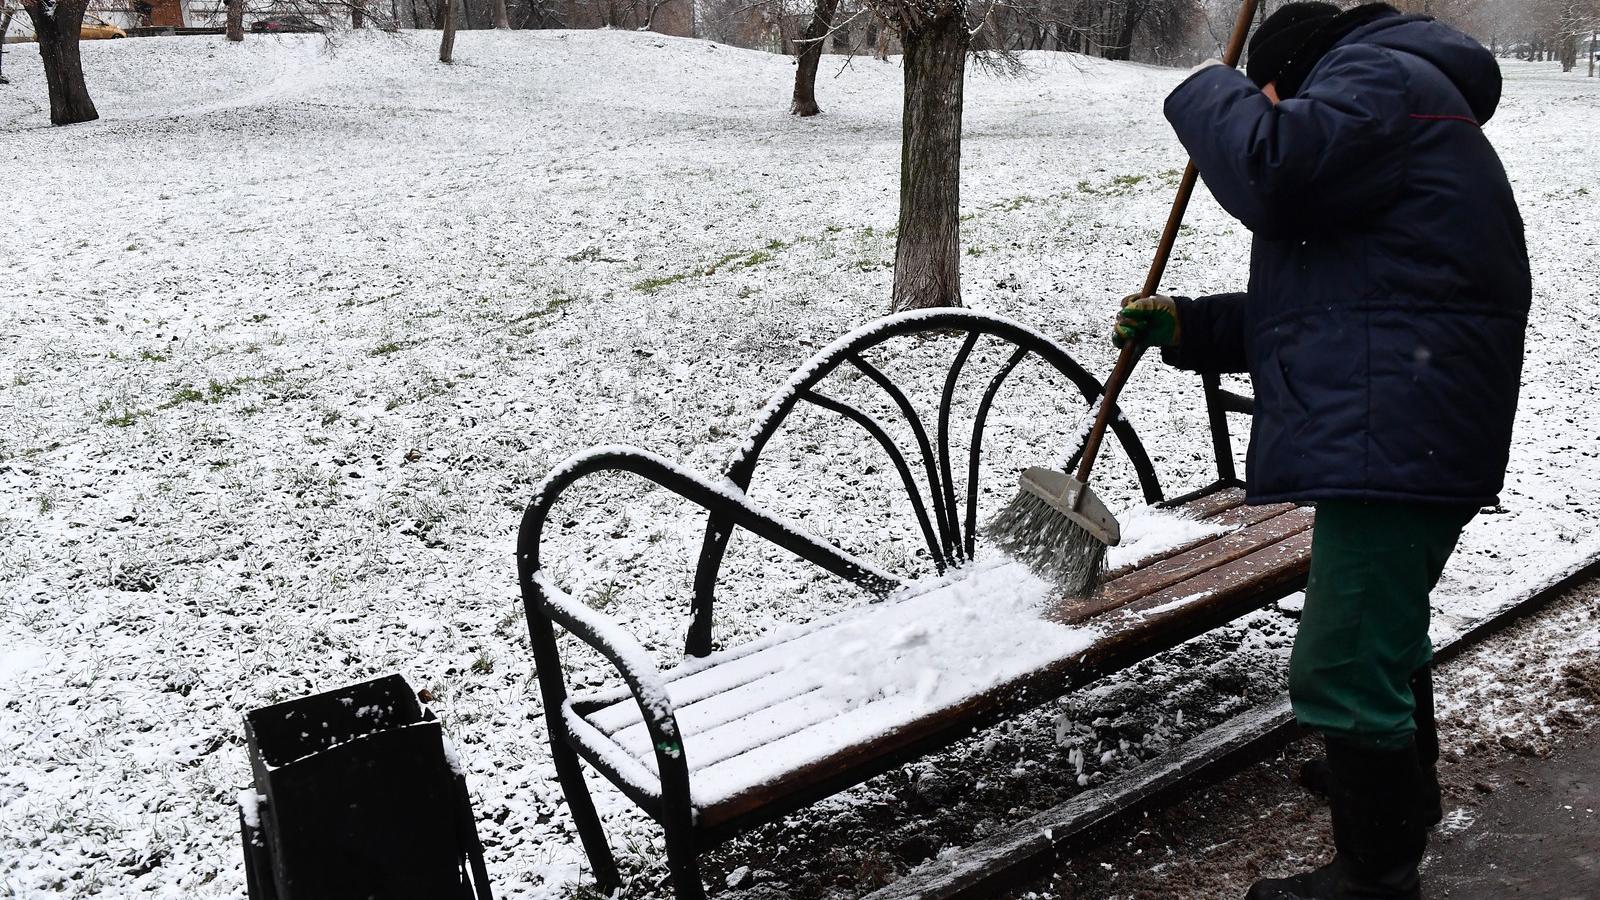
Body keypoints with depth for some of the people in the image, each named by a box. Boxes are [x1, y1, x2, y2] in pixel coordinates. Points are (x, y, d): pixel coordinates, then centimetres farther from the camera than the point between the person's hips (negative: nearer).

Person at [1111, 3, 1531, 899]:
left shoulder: (1378, 77, -5)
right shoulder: (1377, 128, 27)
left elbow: (1270, 167, -25)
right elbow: (1310, 308, 23)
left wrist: (1212, 93, -6)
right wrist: (1188, 327, 14)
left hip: (1394, 436, -12)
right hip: (1416, 436, 12)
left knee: (1344, 665, -5)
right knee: (1387, 622, 29)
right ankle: (1400, 787, 50)